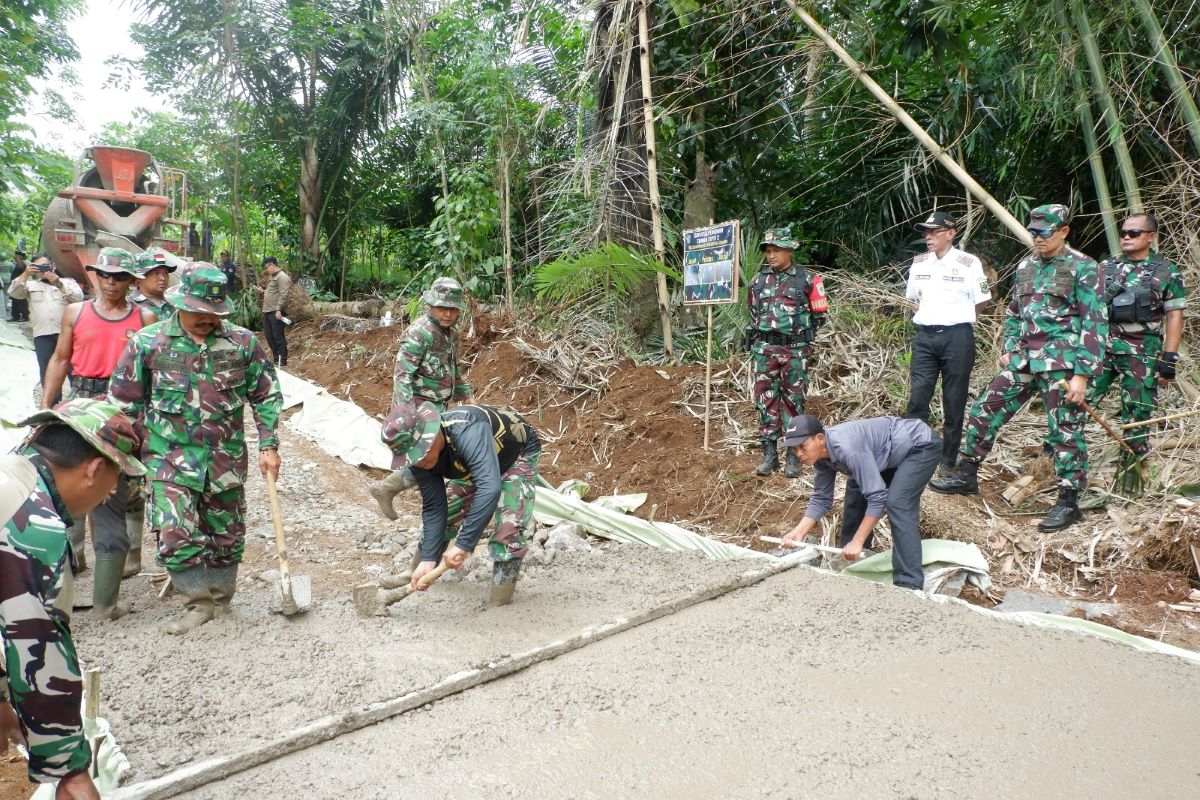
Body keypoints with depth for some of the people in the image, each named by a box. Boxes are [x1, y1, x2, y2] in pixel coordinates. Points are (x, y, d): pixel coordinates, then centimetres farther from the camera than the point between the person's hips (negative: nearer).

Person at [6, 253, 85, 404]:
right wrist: (25, 275, -11)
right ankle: (52, 405, 13)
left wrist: (59, 285, -17)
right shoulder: (31, 285, 17)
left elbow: (79, 297, -6)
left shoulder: (67, 282, 12)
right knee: (47, 372, 5)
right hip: (42, 336, 2)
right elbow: (13, 293, 0)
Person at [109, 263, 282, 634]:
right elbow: (124, 403, 5)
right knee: (176, 535, -9)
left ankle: (221, 599, 32)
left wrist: (268, 446, 0)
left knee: (226, 535, 12)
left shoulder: (242, 342, -2)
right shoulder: (147, 343, -3)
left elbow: (266, 396, 5)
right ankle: (201, 602, 10)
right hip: (171, 458, -1)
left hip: (226, 458, 1)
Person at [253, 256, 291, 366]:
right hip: (267, 312, 10)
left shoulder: (282, 277, -10)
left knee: (278, 337, -7)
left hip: (276, 313, -10)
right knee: (270, 337, 12)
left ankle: (282, 361, -1)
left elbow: (283, 296, -19)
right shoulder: (271, 277, 21)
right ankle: (276, 359, 20)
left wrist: (278, 310, -24)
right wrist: (262, 291, 14)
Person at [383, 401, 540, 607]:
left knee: (509, 527, -22)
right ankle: (415, 574, 31)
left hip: (519, 454, -6)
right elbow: (434, 508, -16)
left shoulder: (467, 432, -46)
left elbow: (490, 489, -56)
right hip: (473, 466, 6)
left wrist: (463, 545, -56)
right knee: (437, 514, 7)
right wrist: (428, 559, -24)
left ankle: (499, 605, -10)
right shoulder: (420, 458, -23)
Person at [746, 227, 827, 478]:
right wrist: (758, 338, 10)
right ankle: (769, 453, 11)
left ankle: (794, 455, 10)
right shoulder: (759, 280, 7)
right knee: (765, 399, 3)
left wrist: (802, 334, 5)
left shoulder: (806, 279, -3)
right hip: (764, 349, 3)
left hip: (794, 350, -3)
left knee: (793, 400, 3)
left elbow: (819, 314, 5)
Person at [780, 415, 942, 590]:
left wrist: (857, 542, -33)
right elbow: (821, 498, -1)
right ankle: (849, 557, 25)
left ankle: (909, 584, -21)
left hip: (921, 445, -9)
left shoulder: (847, 448, -36)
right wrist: (799, 531, -14)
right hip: (892, 453, 9)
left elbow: (877, 497, -34)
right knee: (855, 497, 9)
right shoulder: (820, 454, -9)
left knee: (897, 506, -22)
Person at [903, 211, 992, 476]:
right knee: (917, 397, -2)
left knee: (954, 402, 4)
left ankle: (948, 461, 14)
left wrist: (956, 317, 6)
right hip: (925, 336, 4)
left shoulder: (969, 263, -6)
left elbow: (980, 303, 2)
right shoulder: (919, 263, 8)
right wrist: (932, 315, 11)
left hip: (957, 337, -4)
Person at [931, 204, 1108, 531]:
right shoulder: (1026, 267, 12)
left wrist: (1083, 374, -16)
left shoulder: (1082, 268, -8)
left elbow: (1095, 323, -11)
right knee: (985, 409, 7)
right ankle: (966, 475, 20)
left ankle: (1069, 502, 10)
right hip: (1024, 360, 7)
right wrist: (1009, 349, 11)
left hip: (1061, 363, -7)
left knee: (1065, 430, -1)